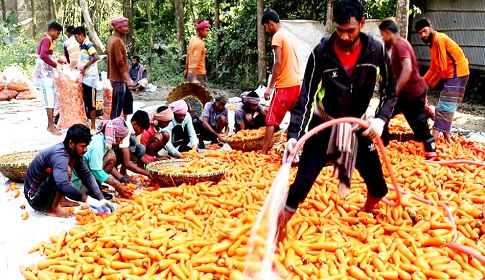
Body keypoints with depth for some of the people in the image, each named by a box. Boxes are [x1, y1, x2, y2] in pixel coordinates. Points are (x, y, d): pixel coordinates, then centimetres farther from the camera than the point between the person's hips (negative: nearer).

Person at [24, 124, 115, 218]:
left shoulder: (73, 151, -4)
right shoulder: (59, 155, -29)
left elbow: (86, 175, -3)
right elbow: (63, 186, -42)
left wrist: (101, 199, -12)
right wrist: (89, 200, -38)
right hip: (35, 199, -9)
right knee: (66, 170, -28)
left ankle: (61, 200, 6)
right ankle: (52, 208, -13)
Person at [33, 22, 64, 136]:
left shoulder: (47, 39, 18)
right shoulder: (47, 40, -13)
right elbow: (43, 55, -27)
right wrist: (55, 65, -23)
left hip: (47, 73, 10)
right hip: (45, 74, -10)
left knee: (51, 99, 11)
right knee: (49, 99, -10)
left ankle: (50, 124, 17)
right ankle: (51, 127, -10)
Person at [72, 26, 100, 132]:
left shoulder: (88, 44, -13)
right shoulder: (82, 45, 13)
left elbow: (96, 57, -26)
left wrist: (84, 67, -21)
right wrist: (78, 66, 10)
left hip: (90, 78, -9)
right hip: (85, 78, 9)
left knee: (91, 102, -3)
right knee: (86, 101, 13)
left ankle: (93, 126, 3)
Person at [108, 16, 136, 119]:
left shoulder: (113, 39, 13)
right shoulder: (117, 41, -17)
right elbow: (120, 63, -23)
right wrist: (128, 80, -23)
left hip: (118, 78, 10)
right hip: (119, 79, -10)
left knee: (128, 100, 20)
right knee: (117, 107, -4)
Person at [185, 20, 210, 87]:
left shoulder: (193, 39, 9)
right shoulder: (200, 43, -17)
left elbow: (188, 55, 18)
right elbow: (195, 61, -24)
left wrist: (187, 70, 26)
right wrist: (194, 79, -30)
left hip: (190, 73, 9)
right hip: (199, 74, -9)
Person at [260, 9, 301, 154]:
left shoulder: (277, 36, -10)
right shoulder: (289, 35, 16)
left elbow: (278, 63, -17)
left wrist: (270, 86, -15)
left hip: (284, 85, -8)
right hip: (296, 83, 8)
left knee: (271, 120, -4)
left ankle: (264, 152, -4)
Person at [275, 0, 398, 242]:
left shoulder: (376, 51, -11)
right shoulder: (321, 53, -18)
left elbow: (390, 91, 1)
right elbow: (306, 97, -17)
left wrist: (381, 119, -17)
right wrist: (294, 134, -28)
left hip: (357, 128, 3)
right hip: (323, 127, -3)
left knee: (378, 187, 9)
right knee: (300, 186, -11)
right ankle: (275, 238, 2)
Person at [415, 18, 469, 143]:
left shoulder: (438, 39, -16)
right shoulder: (433, 43, 14)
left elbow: (442, 68, -18)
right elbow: (433, 68, 16)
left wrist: (429, 85, -9)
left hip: (457, 73, -10)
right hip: (450, 75, 10)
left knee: (444, 106, -12)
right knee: (446, 106, 12)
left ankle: (434, 136, -13)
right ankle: (446, 137, 17)